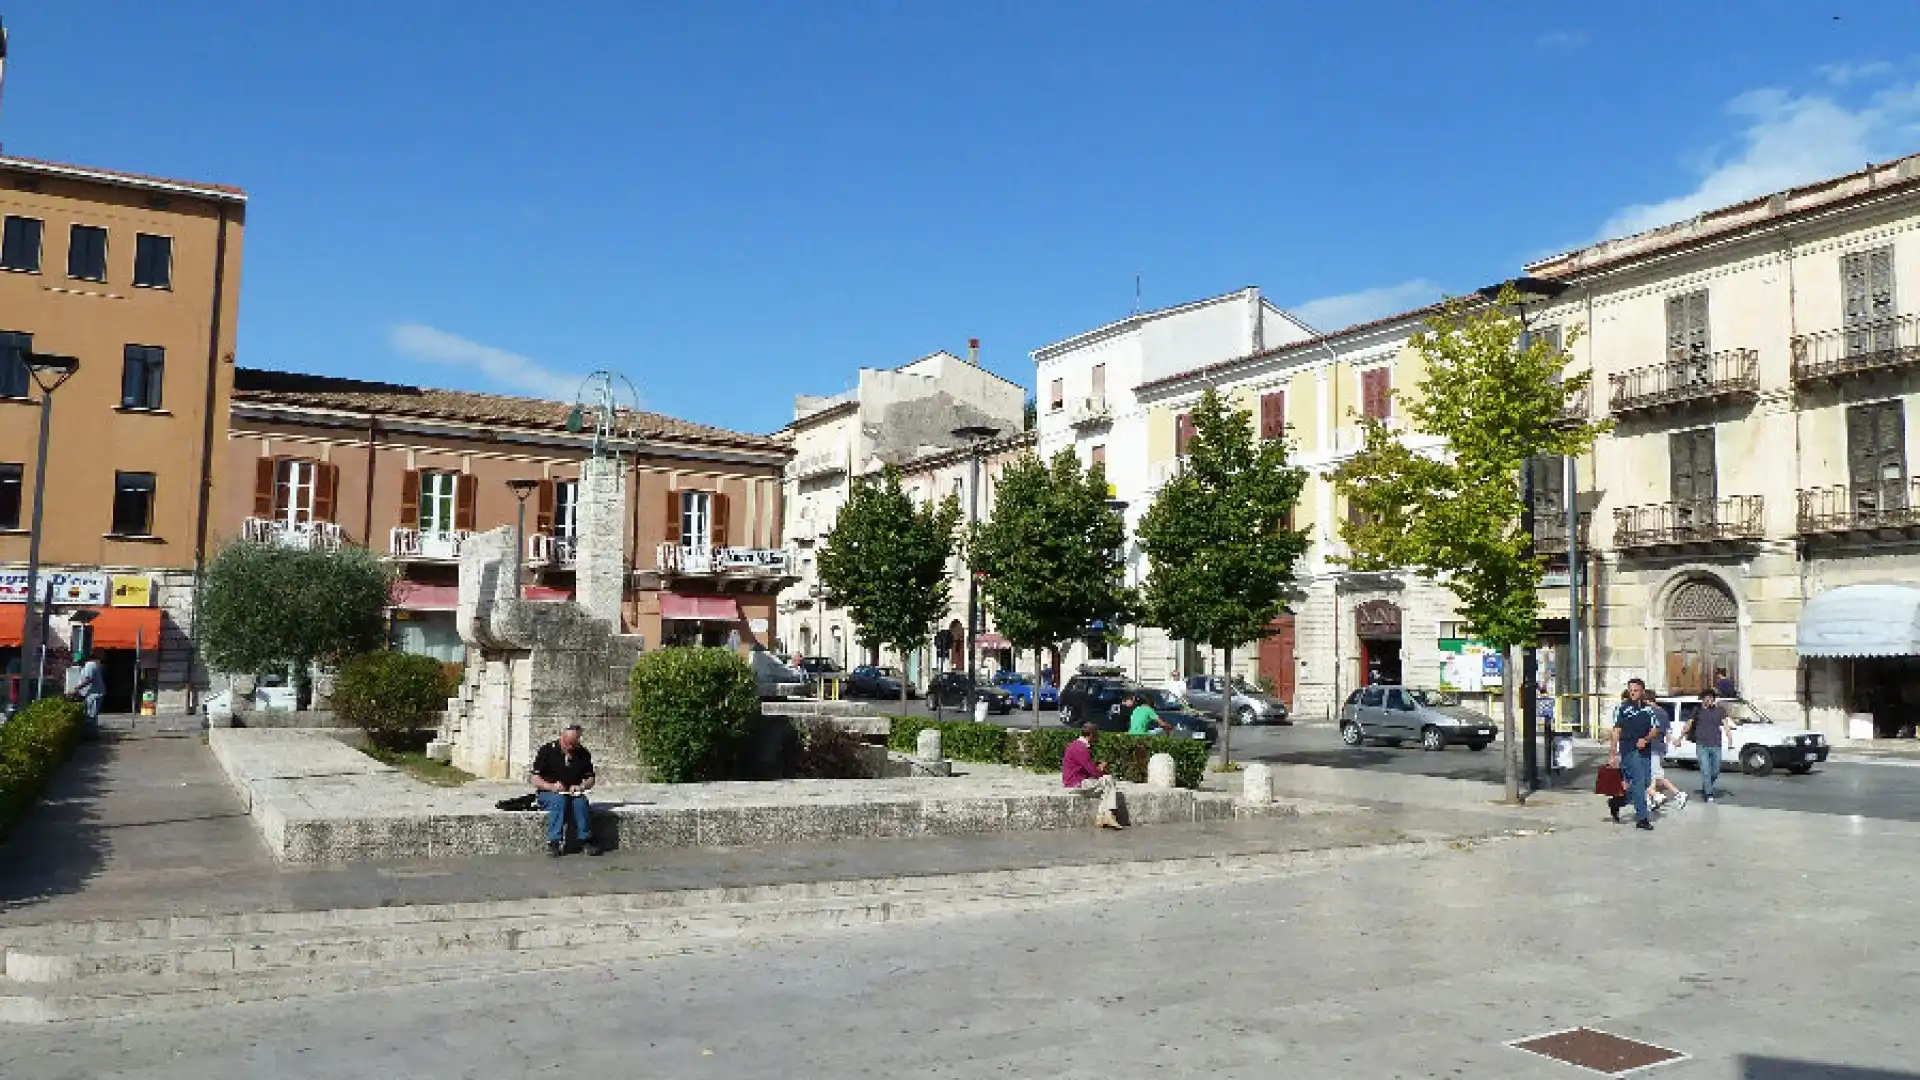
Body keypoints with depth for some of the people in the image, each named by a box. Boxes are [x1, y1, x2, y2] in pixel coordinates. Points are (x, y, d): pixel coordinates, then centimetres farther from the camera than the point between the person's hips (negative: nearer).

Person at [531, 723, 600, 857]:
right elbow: (535, 780, -4)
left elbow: (590, 779, 12)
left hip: (573, 794, 2)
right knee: (560, 800, -36)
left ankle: (586, 840, -23)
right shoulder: (547, 751, -3)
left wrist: (581, 787, -10)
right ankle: (554, 842, -36)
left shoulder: (583, 754, 7)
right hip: (548, 794, -2)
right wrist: (551, 786, -22)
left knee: (581, 801, -31)